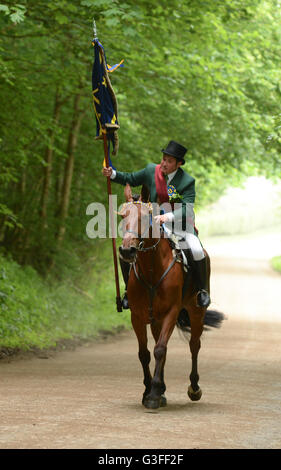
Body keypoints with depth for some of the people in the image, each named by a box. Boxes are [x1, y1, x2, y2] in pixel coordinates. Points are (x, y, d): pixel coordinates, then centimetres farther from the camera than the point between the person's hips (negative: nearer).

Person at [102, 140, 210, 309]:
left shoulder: (187, 181, -15)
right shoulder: (151, 171, -3)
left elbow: (187, 209, -24)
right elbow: (131, 179, 13)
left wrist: (168, 217, -41)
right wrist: (112, 174, -3)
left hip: (180, 225, -3)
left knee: (197, 252, -27)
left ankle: (202, 290, -3)